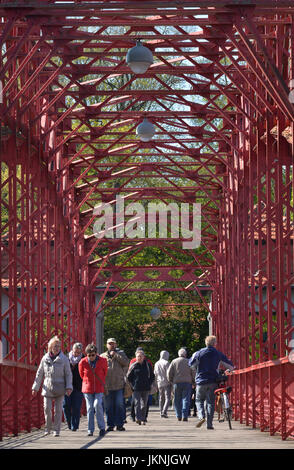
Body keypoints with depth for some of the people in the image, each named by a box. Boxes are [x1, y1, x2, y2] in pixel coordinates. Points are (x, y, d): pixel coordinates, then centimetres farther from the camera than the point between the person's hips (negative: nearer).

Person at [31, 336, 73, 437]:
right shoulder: (45, 358, 6)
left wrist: (69, 387, -8)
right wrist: (35, 387, 12)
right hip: (47, 388, 1)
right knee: (47, 408, -5)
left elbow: (68, 374, 2)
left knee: (58, 409, -1)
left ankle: (56, 430, 6)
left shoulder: (64, 359, 1)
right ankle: (47, 428, 15)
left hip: (59, 388, -1)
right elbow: (39, 374, 13)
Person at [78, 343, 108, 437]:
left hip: (99, 388, -1)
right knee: (90, 408, 0)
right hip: (87, 388, 1)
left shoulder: (103, 361, -8)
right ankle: (90, 430, 6)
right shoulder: (82, 362, -8)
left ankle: (102, 427, -6)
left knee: (97, 404, -18)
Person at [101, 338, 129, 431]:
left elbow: (126, 362, -8)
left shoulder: (120, 353, 10)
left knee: (120, 405, -2)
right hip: (107, 385, 1)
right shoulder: (102, 356, 12)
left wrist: (115, 355, -10)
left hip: (119, 385, -1)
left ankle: (119, 424, 3)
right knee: (109, 406, 3)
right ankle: (110, 425, 9)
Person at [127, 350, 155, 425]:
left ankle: (143, 419, 14)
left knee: (144, 404, 7)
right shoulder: (133, 365, 1)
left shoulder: (148, 365, 5)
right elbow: (128, 376, 8)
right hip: (136, 388, -2)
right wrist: (132, 385, 0)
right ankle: (138, 418, -19)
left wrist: (149, 384, 4)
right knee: (137, 403, -12)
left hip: (146, 388, 2)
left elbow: (152, 376, 14)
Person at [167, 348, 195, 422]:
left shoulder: (174, 361, 4)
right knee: (186, 399, -2)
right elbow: (193, 372, 2)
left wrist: (170, 380, 16)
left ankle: (178, 416, 6)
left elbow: (169, 372, 2)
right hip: (187, 382, 0)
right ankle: (184, 416, -12)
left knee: (177, 400, 8)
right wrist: (192, 380, 15)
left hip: (177, 382, 1)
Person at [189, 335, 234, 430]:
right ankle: (209, 423, 1)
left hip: (201, 381, -1)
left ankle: (201, 416, -11)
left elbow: (190, 363, 12)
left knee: (199, 400, 14)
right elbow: (231, 366, 7)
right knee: (210, 402, 7)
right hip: (213, 382, 1)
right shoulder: (219, 354, 1)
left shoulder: (199, 353, -2)